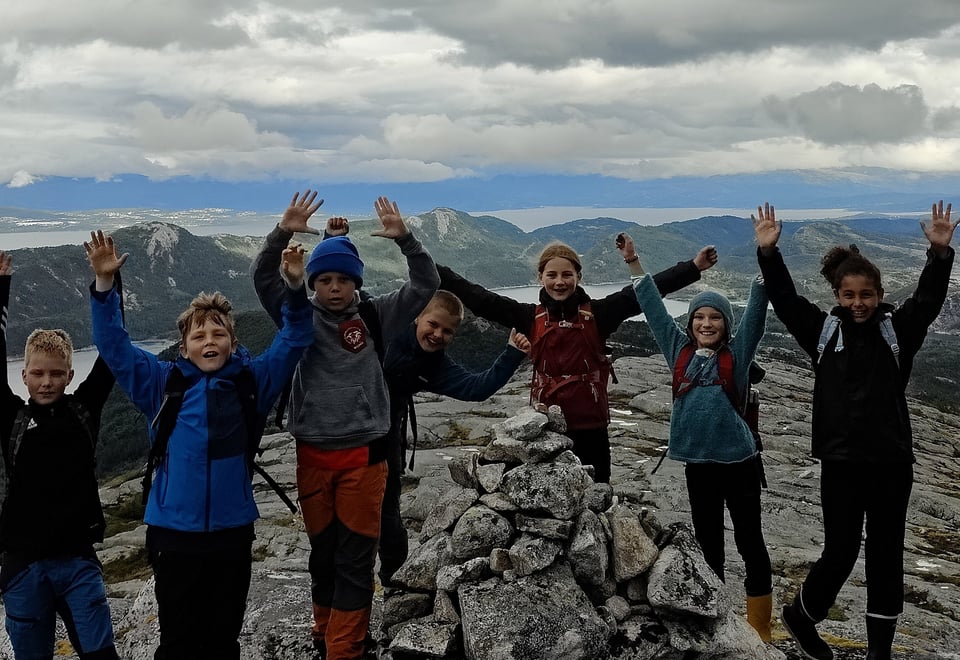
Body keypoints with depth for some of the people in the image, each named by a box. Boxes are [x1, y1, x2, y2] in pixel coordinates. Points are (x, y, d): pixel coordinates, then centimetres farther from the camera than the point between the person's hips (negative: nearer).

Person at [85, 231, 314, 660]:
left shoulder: (252, 381, 1)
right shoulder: (162, 383, 2)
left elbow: (294, 341, 0)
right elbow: (114, 346, 1)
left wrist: (295, 288, -16)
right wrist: (104, 285, -11)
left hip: (232, 531, 1)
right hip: (173, 532, -1)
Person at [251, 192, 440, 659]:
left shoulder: (375, 317, 1)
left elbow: (426, 285, -6)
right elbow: (263, 279, -7)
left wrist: (404, 239, -20)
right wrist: (283, 233, -22)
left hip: (364, 452, -1)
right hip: (313, 453, 2)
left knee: (356, 556, 2)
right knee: (322, 552, 15)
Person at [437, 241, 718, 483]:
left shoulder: (597, 314, 0)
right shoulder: (530, 318, 3)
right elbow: (478, 298, 1)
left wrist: (693, 267, -9)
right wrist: (431, 271, -3)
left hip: (591, 428, -1)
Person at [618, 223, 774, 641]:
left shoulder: (737, 353, -2)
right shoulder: (680, 351, 5)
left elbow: (756, 311, -11)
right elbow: (654, 309, 9)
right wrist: (634, 264, 7)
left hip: (738, 460, -3)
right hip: (697, 463, 3)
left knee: (749, 542, 6)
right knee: (707, 543, 13)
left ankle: (759, 630, 16)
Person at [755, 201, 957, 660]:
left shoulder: (898, 329, 2)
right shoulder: (822, 330, 1)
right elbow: (784, 298, -8)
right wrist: (768, 252, -21)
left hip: (892, 462, 1)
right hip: (840, 462, -1)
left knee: (886, 556, 8)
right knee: (839, 553, 3)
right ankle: (801, 615, 29)